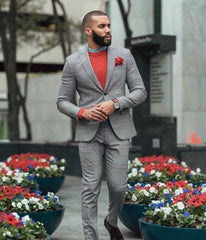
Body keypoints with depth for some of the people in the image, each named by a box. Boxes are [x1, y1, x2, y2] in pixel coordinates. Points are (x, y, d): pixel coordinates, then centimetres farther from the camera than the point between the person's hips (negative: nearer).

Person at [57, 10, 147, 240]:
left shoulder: (124, 55, 2)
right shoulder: (73, 62, 0)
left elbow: (140, 92, 1)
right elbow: (63, 102, 3)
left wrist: (115, 103, -16)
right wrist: (83, 112, -17)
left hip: (118, 131, 1)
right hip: (89, 132, -1)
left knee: (117, 185, 2)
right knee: (91, 188, 0)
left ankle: (112, 220, 33)